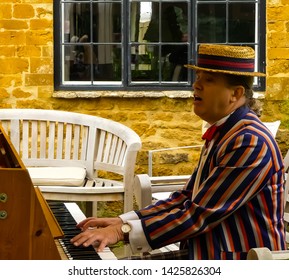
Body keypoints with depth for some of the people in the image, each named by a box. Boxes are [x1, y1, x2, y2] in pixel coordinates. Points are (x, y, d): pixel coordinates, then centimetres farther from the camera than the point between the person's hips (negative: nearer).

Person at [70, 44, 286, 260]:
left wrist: (124, 232, -19)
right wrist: (122, 222, 5)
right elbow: (186, 199, 14)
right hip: (208, 256, 9)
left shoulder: (251, 143, -19)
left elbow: (198, 216, -22)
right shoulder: (220, 135, 13)